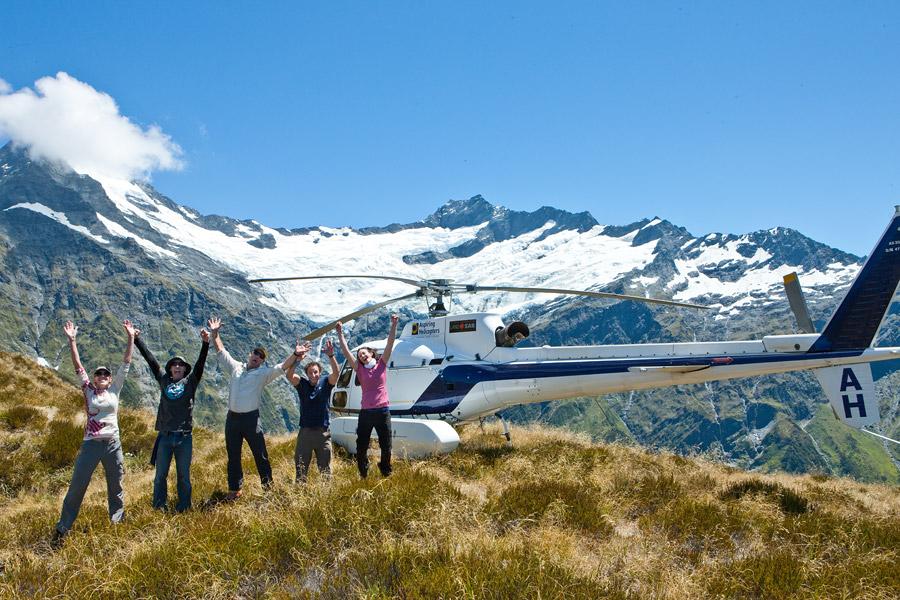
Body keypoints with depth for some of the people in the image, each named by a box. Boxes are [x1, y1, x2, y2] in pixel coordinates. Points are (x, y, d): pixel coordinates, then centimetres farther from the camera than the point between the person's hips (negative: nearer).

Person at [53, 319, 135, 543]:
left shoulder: (115, 390, 7)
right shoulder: (89, 390, 4)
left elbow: (126, 363, 4)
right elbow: (78, 367, -4)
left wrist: (131, 338, 1)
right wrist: (72, 341, -13)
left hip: (113, 444, 2)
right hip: (91, 445, -2)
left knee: (116, 485, 11)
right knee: (77, 486, 1)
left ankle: (118, 521, 25)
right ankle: (62, 528, 12)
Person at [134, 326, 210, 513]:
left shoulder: (190, 382, 8)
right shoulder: (164, 380, 11)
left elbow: (200, 363, -4)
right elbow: (150, 359, 12)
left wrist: (206, 343, -18)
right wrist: (137, 339, 12)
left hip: (184, 437, -1)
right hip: (165, 436, 1)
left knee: (184, 476, 6)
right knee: (160, 475, 6)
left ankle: (183, 510, 14)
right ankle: (159, 510, 17)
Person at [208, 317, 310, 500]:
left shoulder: (264, 374, 2)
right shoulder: (236, 368, 13)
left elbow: (281, 368, -12)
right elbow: (221, 352, 19)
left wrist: (295, 355, -25)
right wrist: (214, 334, 14)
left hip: (251, 419, -4)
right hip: (232, 418, 4)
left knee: (260, 455, -1)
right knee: (233, 457, 11)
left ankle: (268, 486, 9)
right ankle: (234, 490, 22)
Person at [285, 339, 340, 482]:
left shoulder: (325, 383, 2)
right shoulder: (302, 384, 3)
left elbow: (335, 373, -17)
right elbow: (289, 375, -15)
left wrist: (331, 356, -33)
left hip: (323, 432, 0)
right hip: (305, 432, 1)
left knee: (325, 468, 7)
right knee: (301, 468, 5)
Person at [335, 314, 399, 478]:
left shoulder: (381, 364, 7)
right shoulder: (360, 369, 9)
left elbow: (390, 345, -1)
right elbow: (346, 352, 2)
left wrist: (394, 326, -9)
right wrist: (340, 333, -3)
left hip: (383, 411, -1)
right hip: (366, 412, 1)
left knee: (386, 448, 4)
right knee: (361, 448, 4)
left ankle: (386, 472, 31)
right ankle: (363, 474, 31)